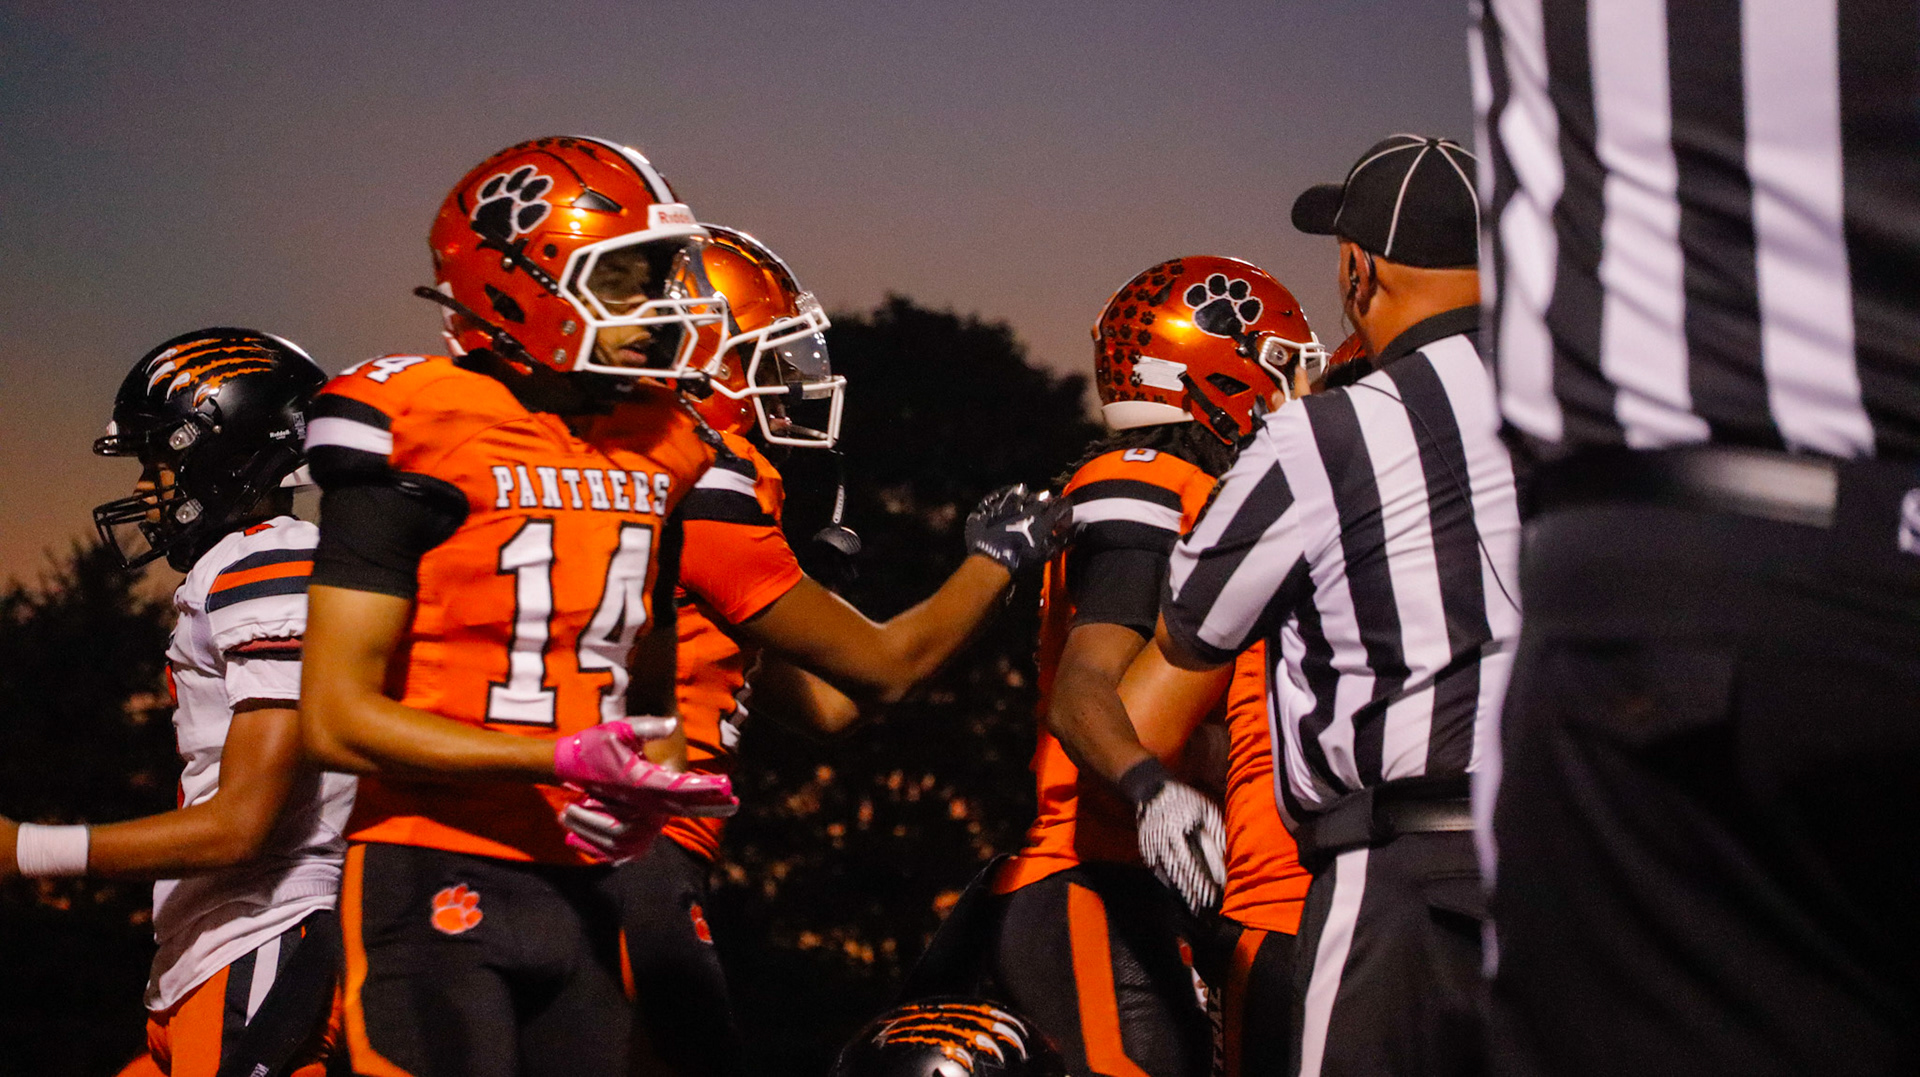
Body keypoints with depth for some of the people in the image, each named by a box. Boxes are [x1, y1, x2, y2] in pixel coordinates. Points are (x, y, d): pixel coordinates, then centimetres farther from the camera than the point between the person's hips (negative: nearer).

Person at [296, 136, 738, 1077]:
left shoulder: (656, 450, 12)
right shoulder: (420, 438, -9)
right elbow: (336, 718, -12)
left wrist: (654, 771, -1)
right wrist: (560, 760, -19)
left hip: (581, 889, 7)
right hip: (438, 887, -7)